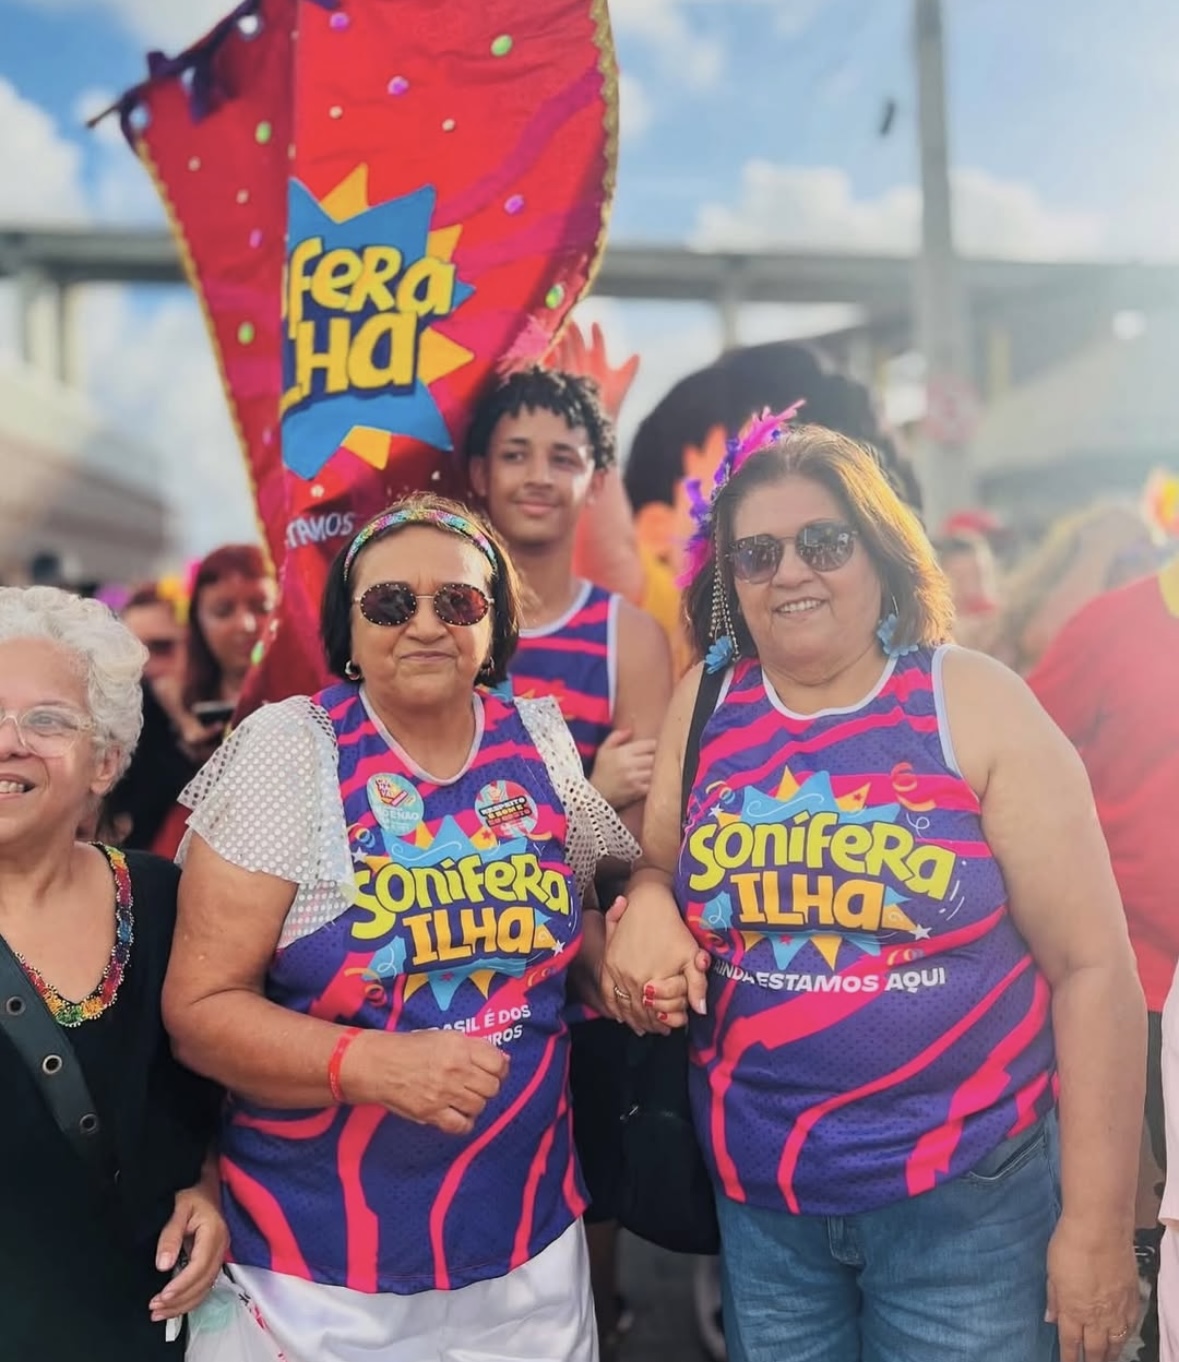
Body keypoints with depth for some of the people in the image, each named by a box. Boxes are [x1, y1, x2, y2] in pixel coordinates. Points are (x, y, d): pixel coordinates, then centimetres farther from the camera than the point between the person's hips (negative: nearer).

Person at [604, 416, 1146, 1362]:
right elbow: (654, 867, 14)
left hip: (963, 1195, -2)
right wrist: (647, 909, -10)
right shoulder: (703, 705, 0)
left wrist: (1099, 1223, -8)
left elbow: (1092, 965, -8)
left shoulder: (976, 704, -9)